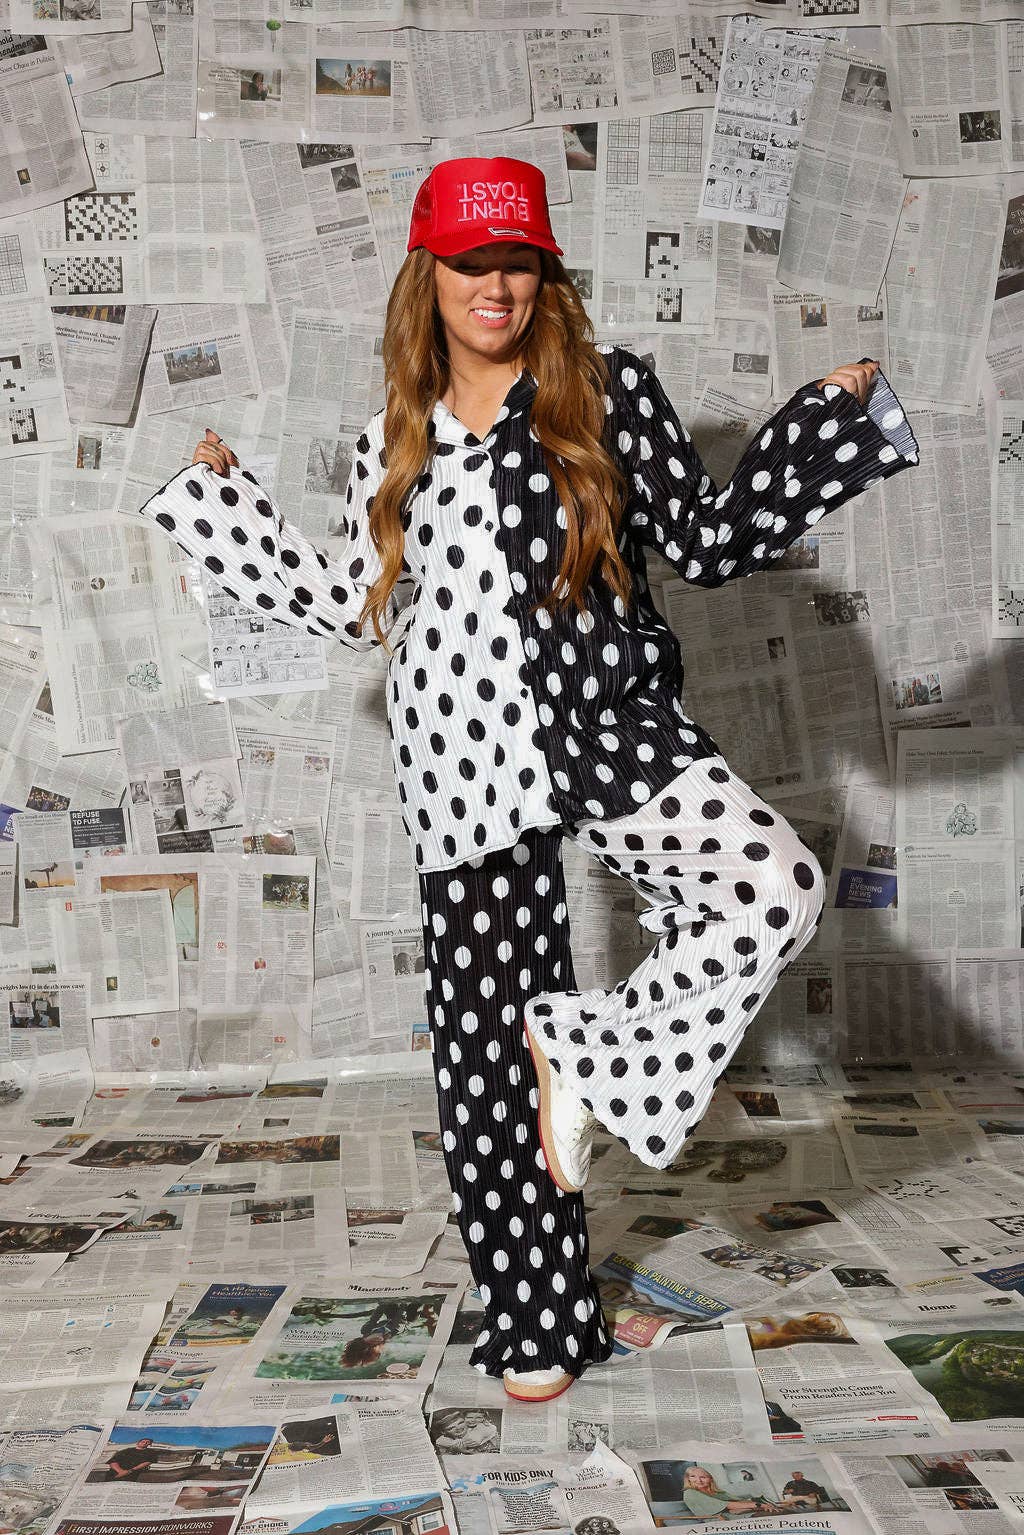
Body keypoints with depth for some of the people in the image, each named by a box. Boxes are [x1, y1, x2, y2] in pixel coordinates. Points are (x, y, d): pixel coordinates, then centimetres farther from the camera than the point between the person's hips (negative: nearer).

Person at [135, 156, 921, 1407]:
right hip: (465, 767, 2)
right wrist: (216, 492, 27)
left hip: (609, 728, -1)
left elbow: (705, 543, 6)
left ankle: (577, 1047, -5)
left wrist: (827, 416, -2)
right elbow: (359, 607, 20)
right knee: (483, 1056, 3)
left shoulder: (610, 393, 7)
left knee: (772, 890, -29)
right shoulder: (390, 449, 14)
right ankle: (537, 1323, 22)